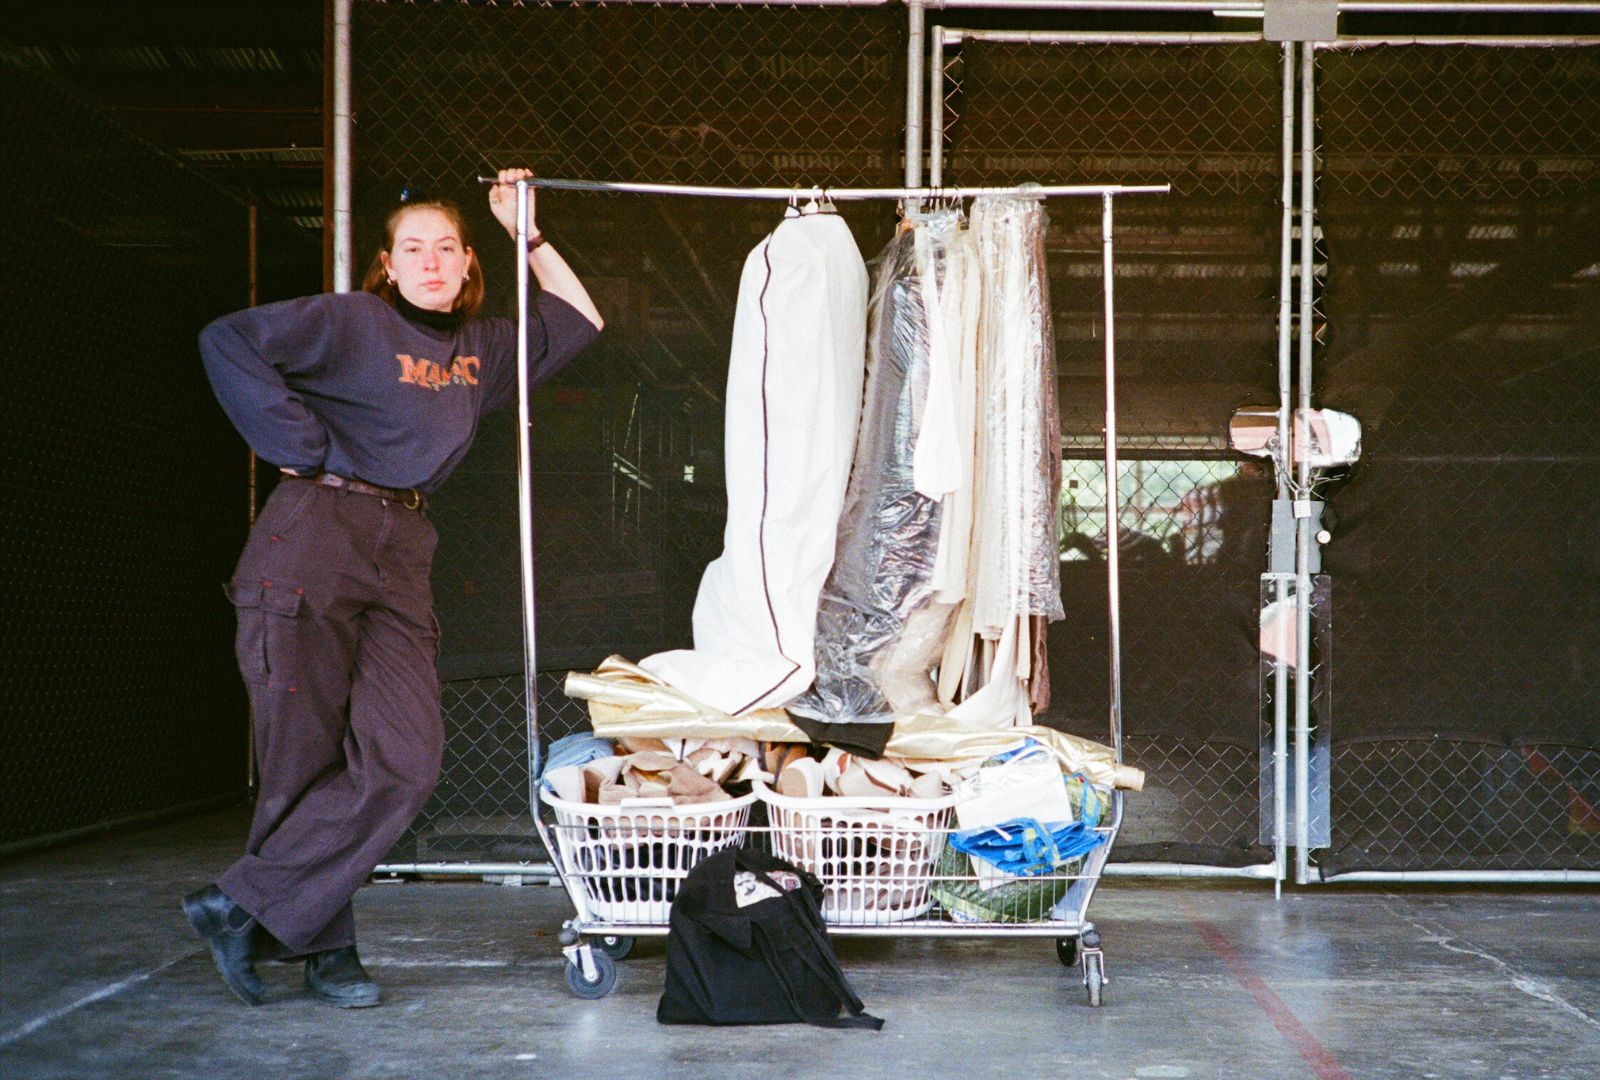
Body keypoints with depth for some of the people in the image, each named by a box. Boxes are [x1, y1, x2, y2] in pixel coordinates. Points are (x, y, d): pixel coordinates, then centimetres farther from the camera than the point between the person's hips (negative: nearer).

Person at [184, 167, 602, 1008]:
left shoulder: (482, 347, 17)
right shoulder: (351, 322, -1)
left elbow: (579, 321, 28)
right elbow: (229, 342, -12)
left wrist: (528, 235, 20)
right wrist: (303, 447, -11)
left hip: (400, 559, 5)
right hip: (312, 539, -5)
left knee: (404, 763, -10)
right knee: (307, 758, -1)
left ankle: (245, 908, -1)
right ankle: (323, 946, 12)